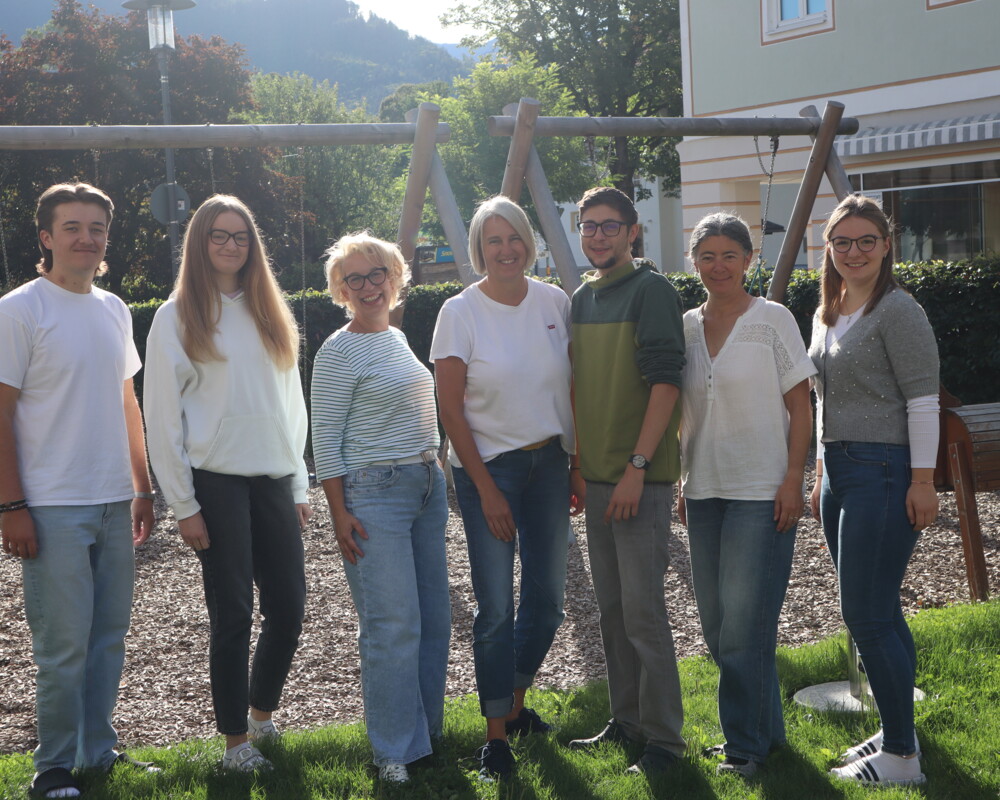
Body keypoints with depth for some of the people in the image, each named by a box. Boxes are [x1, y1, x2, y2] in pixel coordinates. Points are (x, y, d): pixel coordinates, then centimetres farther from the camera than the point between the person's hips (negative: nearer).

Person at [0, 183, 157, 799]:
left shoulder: (114, 309, 12)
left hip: (114, 502, 6)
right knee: (64, 645, -2)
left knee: (110, 635, 12)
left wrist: (142, 487, 16)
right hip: (53, 508, -6)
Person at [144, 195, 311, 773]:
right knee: (232, 615, -1)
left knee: (288, 609, 7)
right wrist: (184, 504, -8)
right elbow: (163, 415, -4)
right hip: (218, 484, -5)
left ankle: (263, 713, 29)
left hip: (274, 481, 5)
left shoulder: (271, 313, 13)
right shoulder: (178, 317, -2)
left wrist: (301, 487, 12)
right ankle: (236, 739, 14)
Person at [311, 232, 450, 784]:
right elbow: (325, 437, -9)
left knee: (434, 617, 9)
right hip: (373, 493, -7)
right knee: (392, 624, -6)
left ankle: (429, 729, 23)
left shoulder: (398, 338, 15)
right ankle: (397, 749, 5)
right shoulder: (339, 351, -7)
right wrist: (339, 512, -14)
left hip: (427, 485, 8)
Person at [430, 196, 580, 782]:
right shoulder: (460, 312, -9)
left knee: (548, 598, 11)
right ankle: (497, 735, 13)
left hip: (549, 462, 4)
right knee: (496, 607, -2)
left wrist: (579, 464, 3)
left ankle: (516, 704, 34)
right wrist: (486, 488, -11)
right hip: (489, 466, -4)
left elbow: (574, 387, 9)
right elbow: (451, 410, -9)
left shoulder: (555, 301, 2)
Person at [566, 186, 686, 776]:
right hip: (597, 475, 8)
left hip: (641, 476, -8)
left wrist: (637, 467, -20)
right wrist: (576, 463, 15)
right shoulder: (581, 300, 13)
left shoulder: (651, 290, -10)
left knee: (643, 610, -5)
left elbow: (665, 382, -16)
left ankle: (663, 740, 6)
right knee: (612, 607, 14)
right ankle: (626, 722, 27)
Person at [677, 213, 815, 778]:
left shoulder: (774, 320, -4)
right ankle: (765, 727, 27)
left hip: (761, 492, -6)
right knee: (716, 622, 11)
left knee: (744, 621, -6)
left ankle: (748, 741, 9)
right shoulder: (687, 327, 9)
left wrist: (793, 479, -13)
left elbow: (800, 407, -5)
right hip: (705, 491, 6)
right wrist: (683, 482, 13)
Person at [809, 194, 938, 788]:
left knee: (868, 616, -8)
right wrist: (824, 473, 20)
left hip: (884, 472, -8)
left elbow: (922, 402, -14)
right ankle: (898, 733, 24)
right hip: (840, 471, 8)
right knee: (879, 613, 13)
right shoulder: (827, 314, 15)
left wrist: (923, 482, -17)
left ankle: (901, 758, 2)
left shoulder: (898, 310, -10)